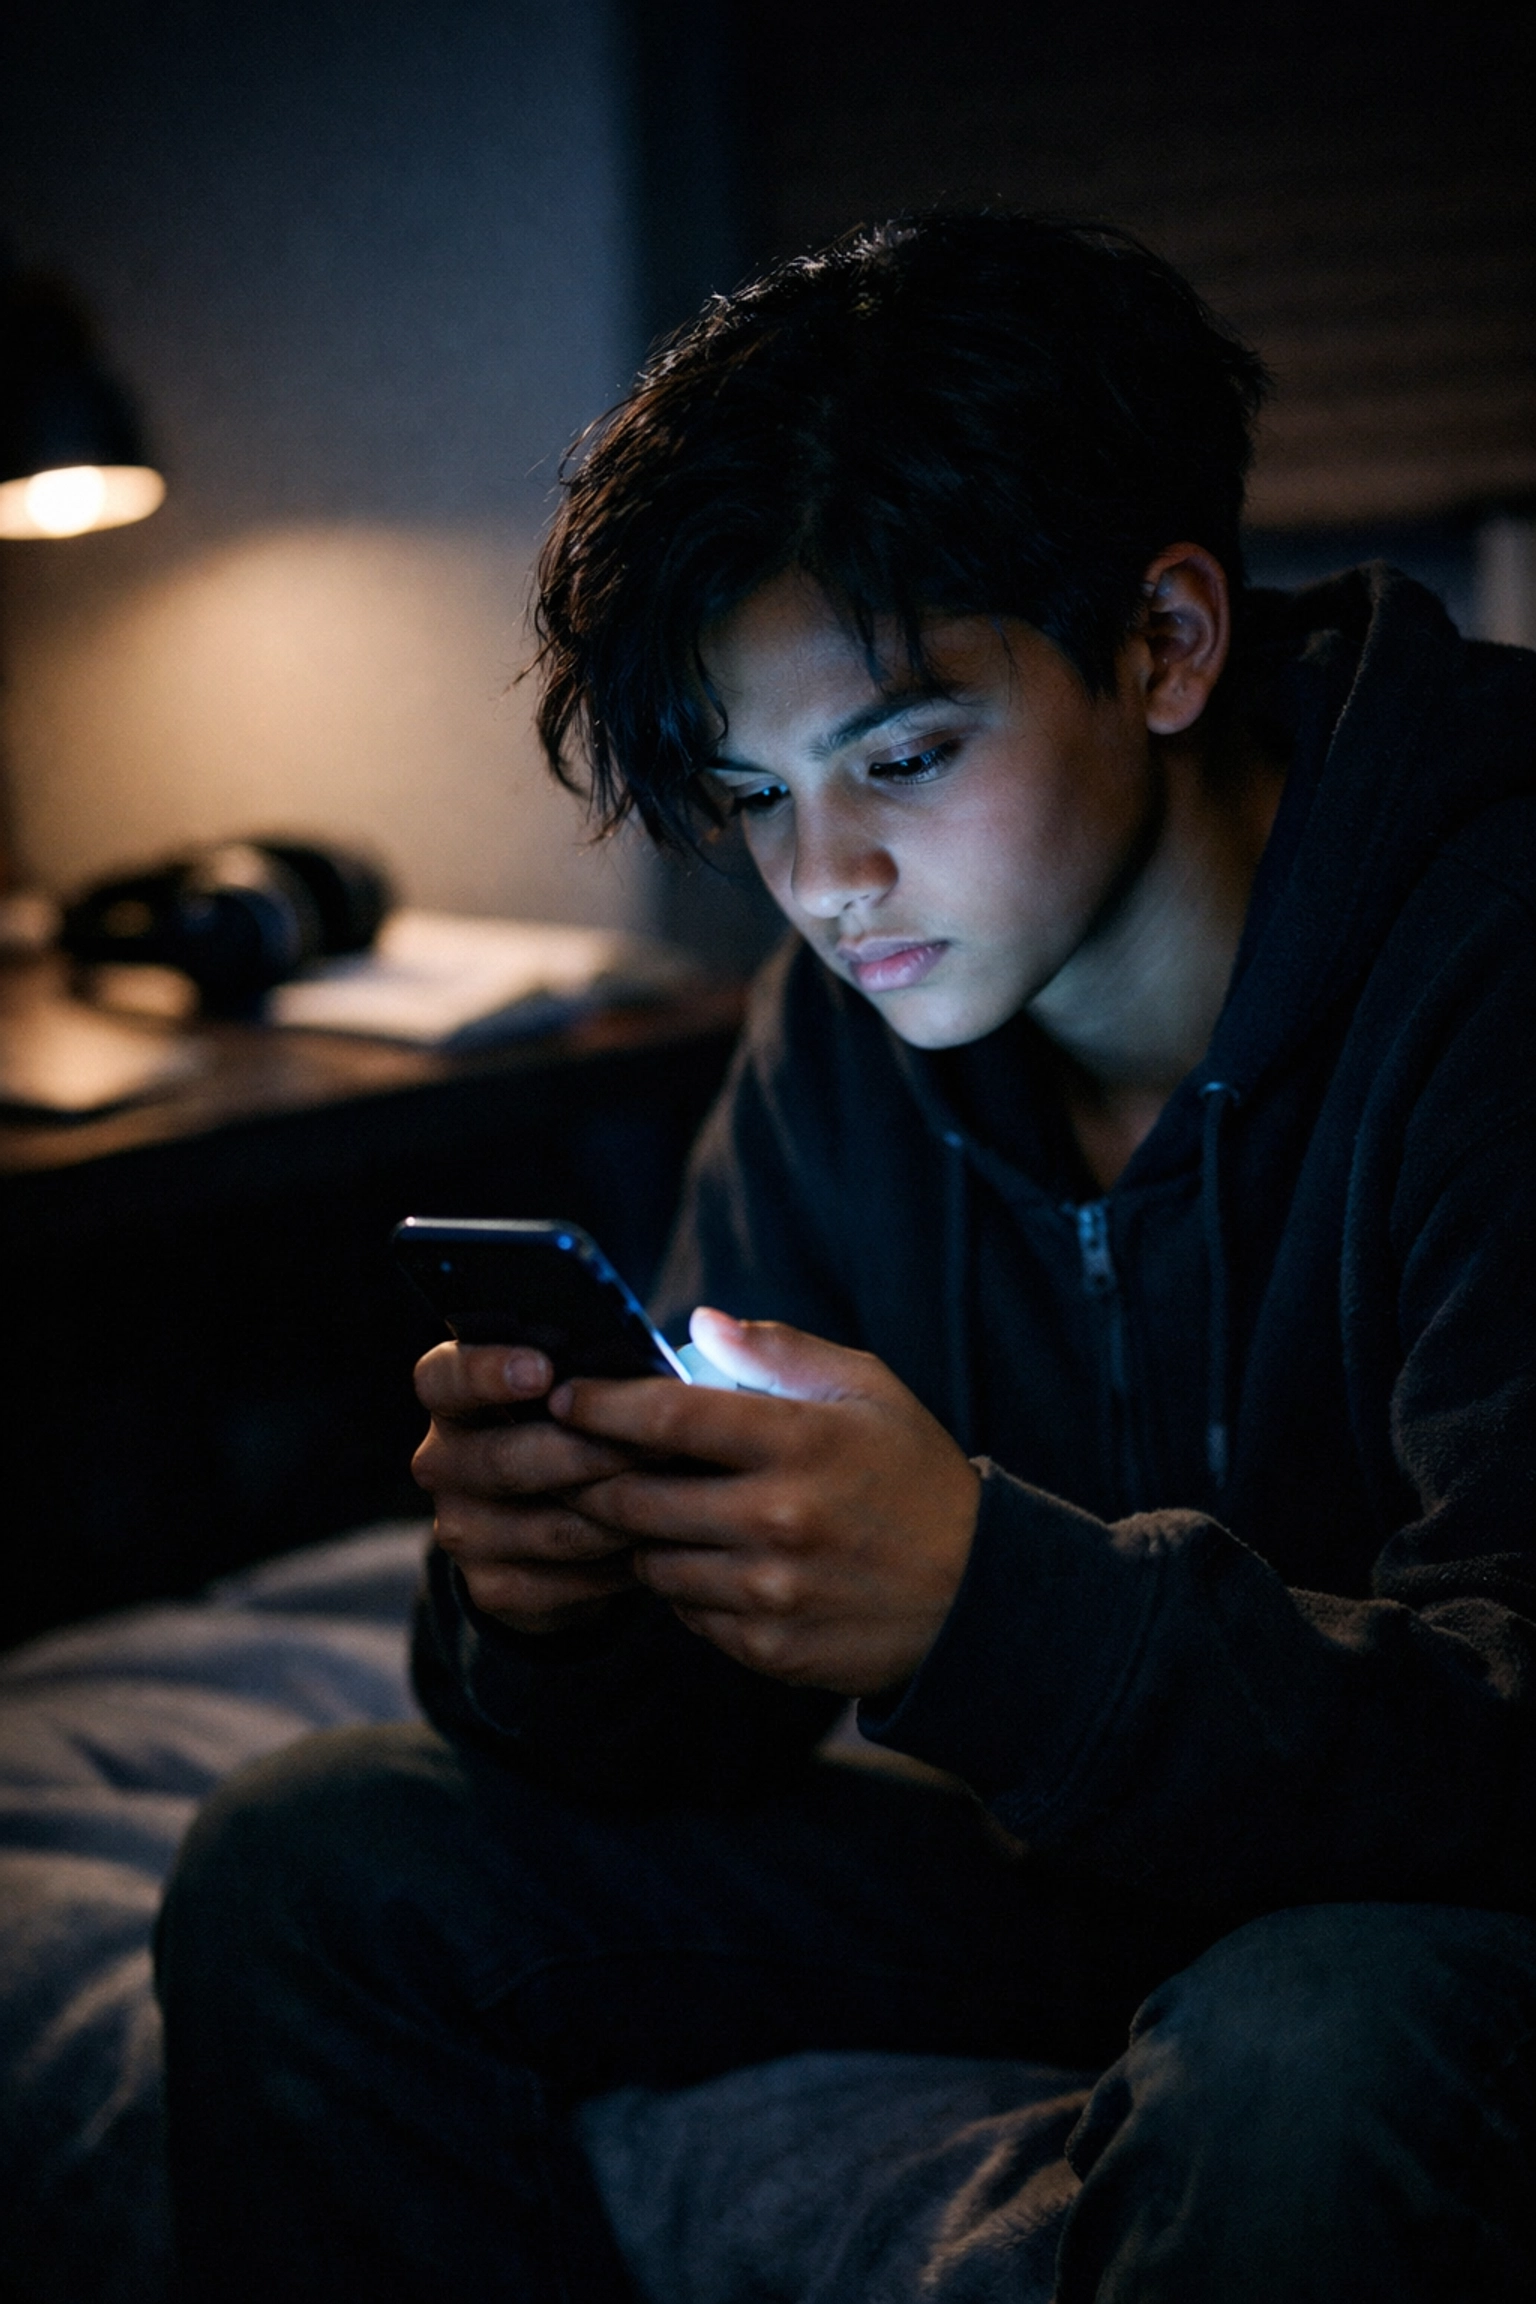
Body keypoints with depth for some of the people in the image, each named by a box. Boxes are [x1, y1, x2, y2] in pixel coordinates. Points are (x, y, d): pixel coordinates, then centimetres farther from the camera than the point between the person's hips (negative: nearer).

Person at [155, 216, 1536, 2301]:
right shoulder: (846, 1028, -1)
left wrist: (989, 1600, -43)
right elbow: (715, 1719, -1)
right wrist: (565, 1599, -25)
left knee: (1308, 2068, -40)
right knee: (311, 1870, -4)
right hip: (1067, 1856, 6)